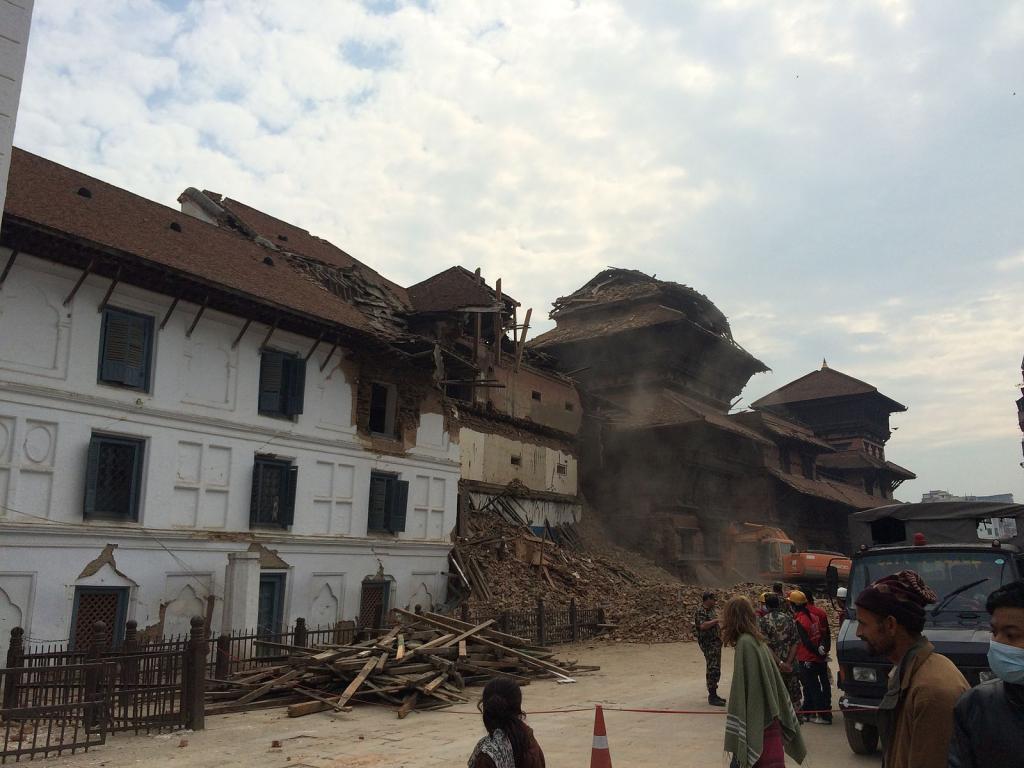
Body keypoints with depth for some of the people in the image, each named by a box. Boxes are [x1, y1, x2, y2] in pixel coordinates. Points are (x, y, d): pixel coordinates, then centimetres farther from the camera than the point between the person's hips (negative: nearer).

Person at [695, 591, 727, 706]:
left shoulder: (710, 610, 15)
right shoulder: (700, 612, -14)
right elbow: (703, 625, -30)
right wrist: (717, 620, -23)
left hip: (715, 643, 10)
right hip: (708, 644, -10)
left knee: (716, 670, 13)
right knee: (713, 670, -12)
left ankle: (713, 695, 21)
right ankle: (712, 697, -9)